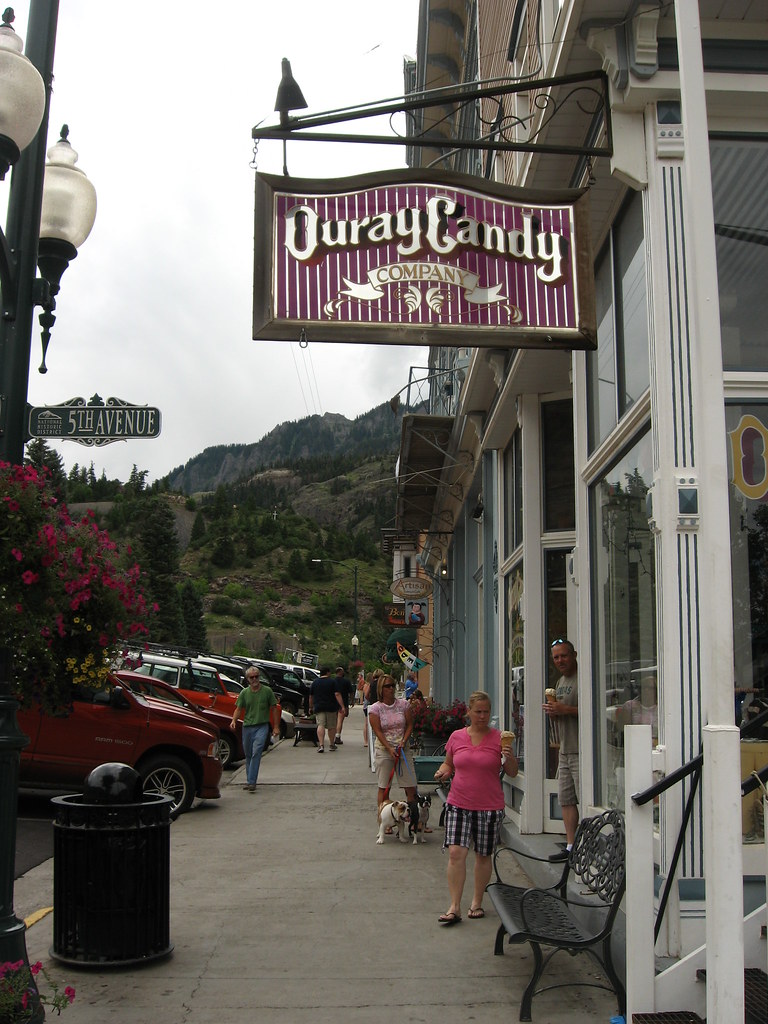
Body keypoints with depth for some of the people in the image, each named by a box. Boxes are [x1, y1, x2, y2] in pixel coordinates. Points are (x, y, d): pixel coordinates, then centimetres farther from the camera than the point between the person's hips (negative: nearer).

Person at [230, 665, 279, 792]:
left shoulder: (267, 691, 1)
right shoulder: (244, 692, 6)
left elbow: (273, 709, 6)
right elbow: (238, 708, 6)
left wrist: (276, 727, 3)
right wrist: (234, 720, -13)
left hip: (262, 726, -3)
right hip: (247, 726, 3)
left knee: (256, 752, -17)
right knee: (248, 755, 12)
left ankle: (251, 782, -19)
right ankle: (249, 780, 26)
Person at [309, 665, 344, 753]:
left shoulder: (314, 682, 8)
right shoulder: (333, 681, -3)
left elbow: (311, 696, 13)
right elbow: (337, 694, -12)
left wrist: (311, 707, 24)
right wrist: (342, 706, -13)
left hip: (318, 707, 2)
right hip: (331, 708, -1)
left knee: (320, 725, -5)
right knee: (331, 726, 10)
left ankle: (321, 745, -20)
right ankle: (332, 745, 21)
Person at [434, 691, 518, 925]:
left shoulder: (499, 738, -2)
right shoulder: (456, 737, 4)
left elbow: (512, 773, 1)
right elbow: (448, 763, 18)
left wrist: (509, 758, -18)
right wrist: (443, 772, -3)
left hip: (489, 807, -1)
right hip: (458, 804, 1)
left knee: (483, 855, 10)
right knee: (456, 853, -9)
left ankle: (477, 903, 27)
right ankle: (454, 908, -2)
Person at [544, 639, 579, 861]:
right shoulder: (560, 682, 19)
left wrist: (565, 710, -20)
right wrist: (553, 712, 8)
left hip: (580, 750, -10)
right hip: (565, 751, 10)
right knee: (566, 799, 11)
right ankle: (570, 846, 18)